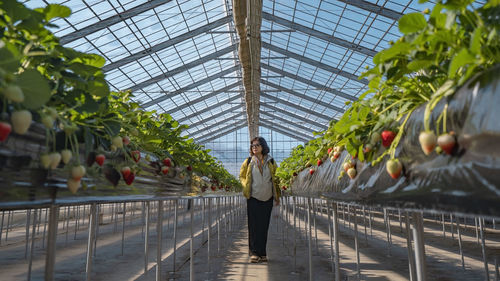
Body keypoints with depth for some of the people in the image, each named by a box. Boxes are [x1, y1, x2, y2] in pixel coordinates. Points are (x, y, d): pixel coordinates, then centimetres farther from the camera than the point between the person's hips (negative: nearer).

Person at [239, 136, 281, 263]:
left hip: (267, 198, 1)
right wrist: (246, 187, -2)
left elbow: (275, 179, 13)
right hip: (253, 198, -1)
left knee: (264, 226, 6)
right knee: (254, 226, -3)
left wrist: (277, 196, 11)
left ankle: (262, 253, 16)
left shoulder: (271, 162, 5)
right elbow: (241, 176, 13)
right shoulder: (248, 162, 1)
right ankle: (254, 253, 3)